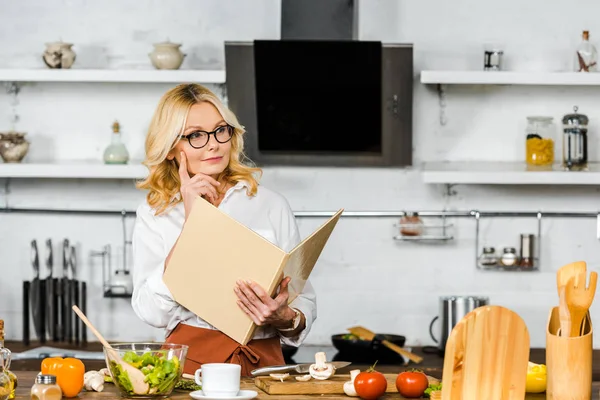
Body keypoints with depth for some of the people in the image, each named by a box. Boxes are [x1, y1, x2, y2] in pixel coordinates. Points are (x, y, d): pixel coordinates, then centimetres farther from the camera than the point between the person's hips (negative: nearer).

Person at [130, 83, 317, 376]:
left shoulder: (271, 206, 11)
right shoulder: (154, 214, 10)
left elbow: (305, 303, 14)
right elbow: (153, 314, -3)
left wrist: (284, 319, -10)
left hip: (263, 361, 2)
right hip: (189, 361, -2)